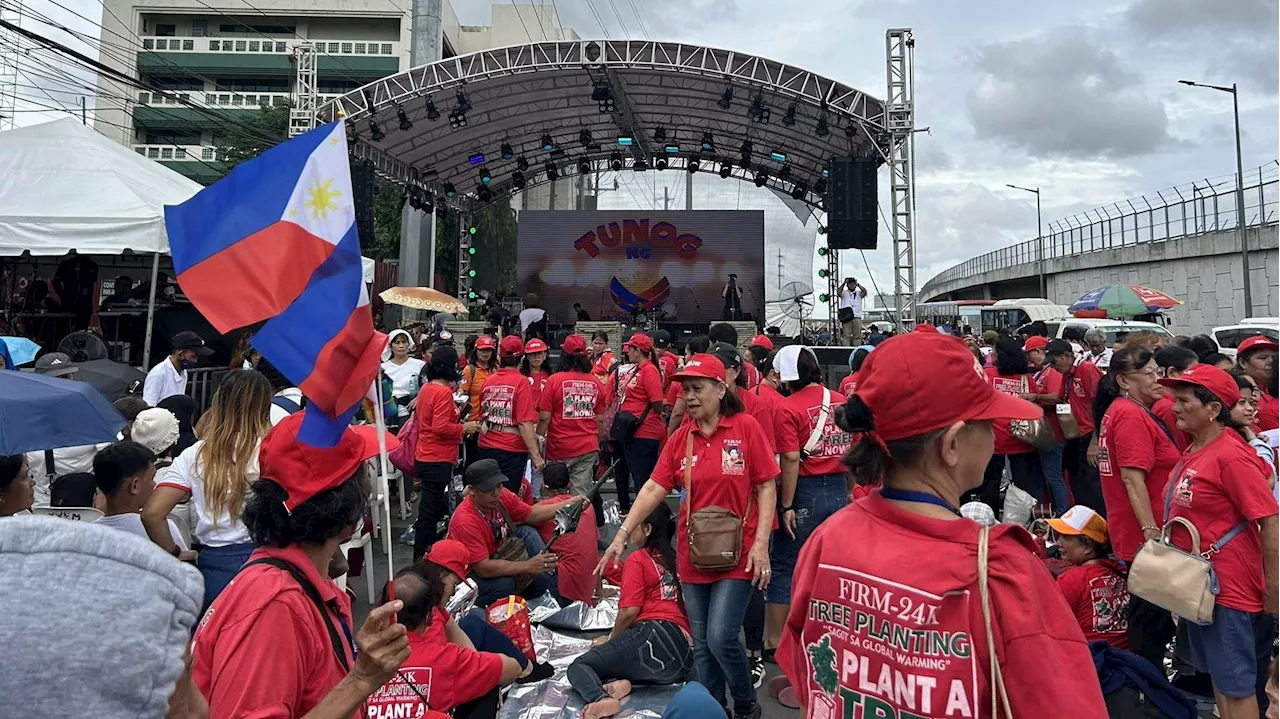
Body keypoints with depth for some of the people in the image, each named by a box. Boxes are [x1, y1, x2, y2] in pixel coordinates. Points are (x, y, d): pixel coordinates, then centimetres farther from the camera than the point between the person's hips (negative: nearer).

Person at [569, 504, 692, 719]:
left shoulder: (638, 559, 5)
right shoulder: (675, 560, 24)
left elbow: (630, 610, -5)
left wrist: (611, 639, 12)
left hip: (654, 638, -7)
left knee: (578, 666, 4)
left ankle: (601, 700, -28)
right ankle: (620, 681, -7)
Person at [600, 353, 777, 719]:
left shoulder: (746, 428, -8)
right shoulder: (680, 438, 2)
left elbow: (766, 487, -7)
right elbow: (654, 488, -2)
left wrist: (761, 544, -14)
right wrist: (622, 535, -10)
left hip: (737, 552, -4)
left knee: (721, 637, -7)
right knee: (701, 644, 12)